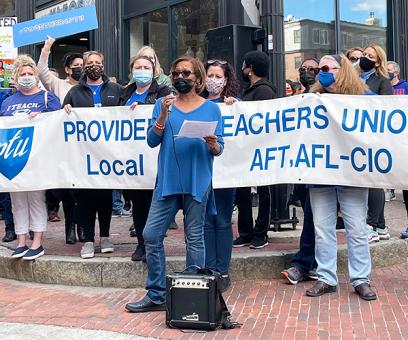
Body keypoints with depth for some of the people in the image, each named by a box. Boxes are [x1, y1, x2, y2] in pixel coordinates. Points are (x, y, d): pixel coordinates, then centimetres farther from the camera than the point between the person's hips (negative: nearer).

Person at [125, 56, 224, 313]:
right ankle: (156, 295, 12)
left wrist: (212, 143, -16)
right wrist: (163, 115, -11)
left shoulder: (211, 108, 7)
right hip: (168, 180, 2)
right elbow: (152, 141, 2)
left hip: (198, 180, -2)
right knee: (152, 234, 0)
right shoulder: (163, 104, 10)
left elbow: (219, 149, 6)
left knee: (194, 238, 2)